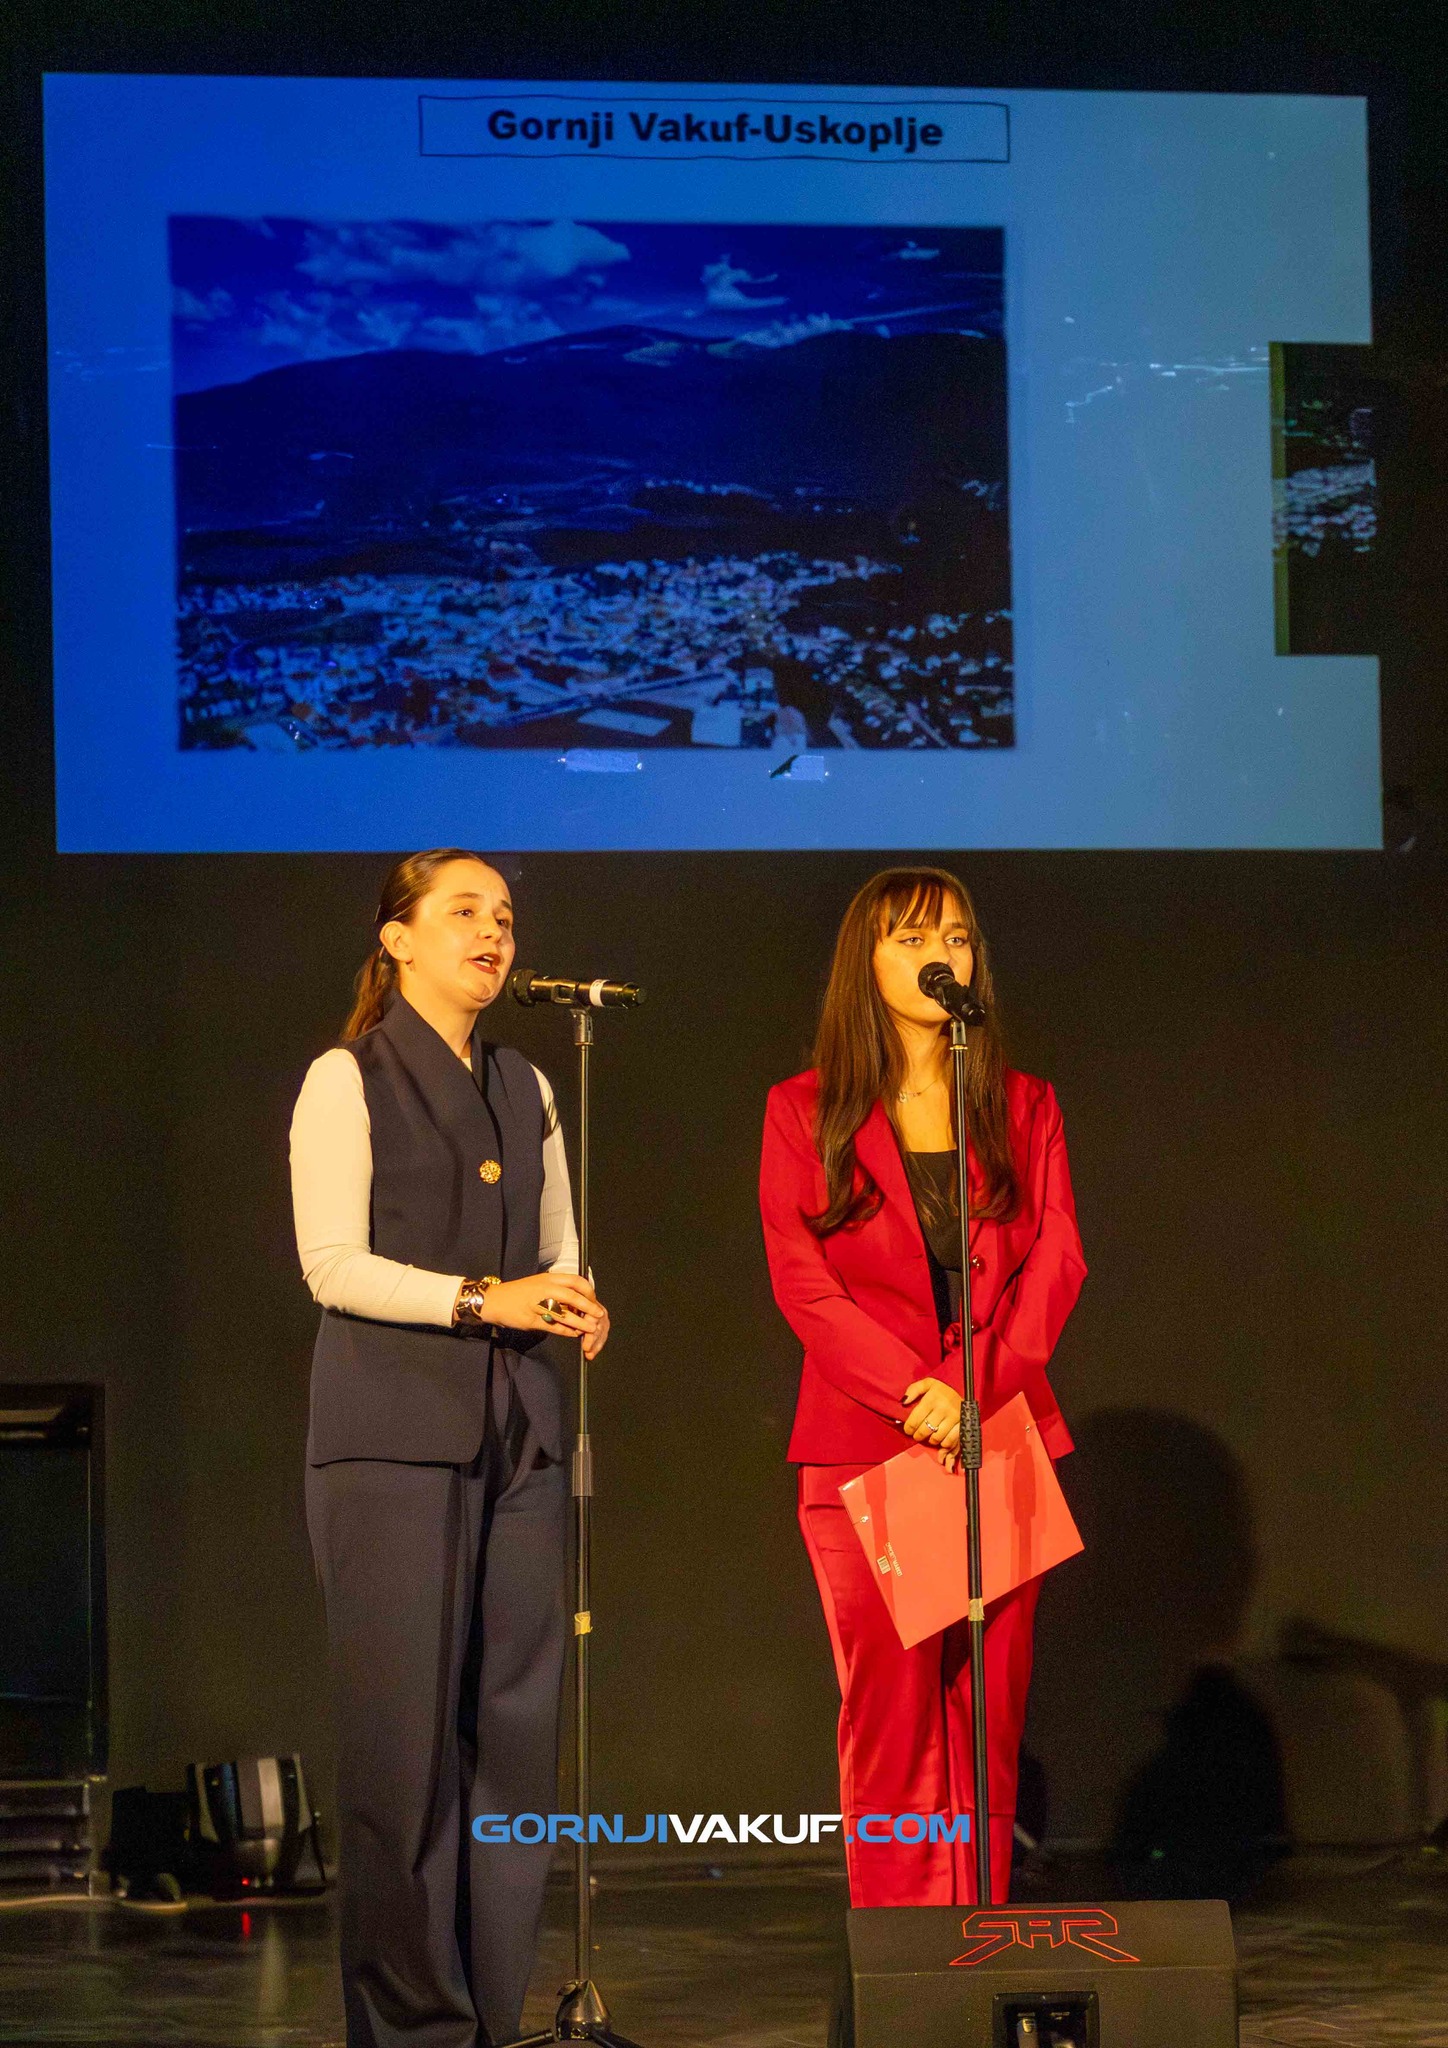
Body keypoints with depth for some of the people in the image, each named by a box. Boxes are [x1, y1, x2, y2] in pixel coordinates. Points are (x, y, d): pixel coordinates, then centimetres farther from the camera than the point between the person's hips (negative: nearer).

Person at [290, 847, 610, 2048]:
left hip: (516, 1430, 6)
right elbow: (334, 1264, -9)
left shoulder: (526, 1091, 17)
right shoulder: (348, 1081, -1)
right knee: (403, 1723, -6)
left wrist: (578, 1306, -3)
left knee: (516, 1718, 2)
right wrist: (480, 1299, -17)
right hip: (393, 1429, -6)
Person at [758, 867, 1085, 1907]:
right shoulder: (806, 1111, 6)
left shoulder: (1024, 1107, 13)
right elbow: (802, 1280, -2)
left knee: (989, 1714, 0)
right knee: (890, 1715, -6)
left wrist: (971, 1389, -12)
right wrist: (913, 1393, -15)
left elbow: (1057, 1262, 3)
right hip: (862, 1450, -2)